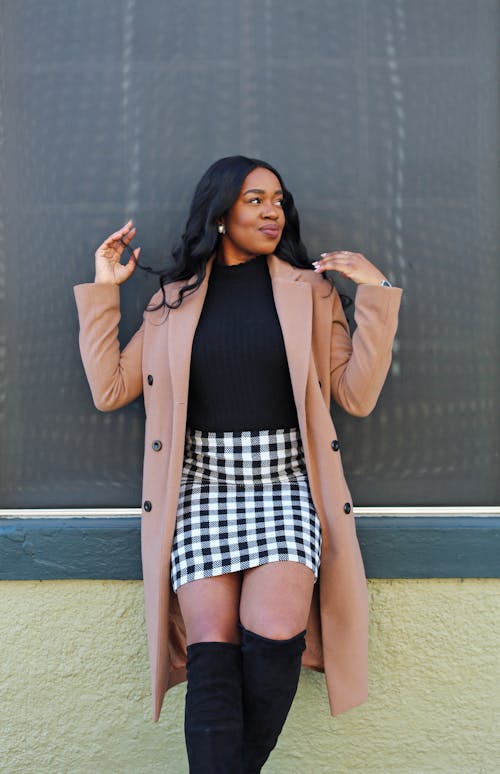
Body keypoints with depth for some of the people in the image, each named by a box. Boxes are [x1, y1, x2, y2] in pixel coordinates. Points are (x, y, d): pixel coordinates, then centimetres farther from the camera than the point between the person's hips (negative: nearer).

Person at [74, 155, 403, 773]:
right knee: (213, 648, -15)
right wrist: (103, 291, 11)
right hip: (202, 480, 1)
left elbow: (357, 396, 4)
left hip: (284, 477, 0)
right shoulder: (175, 296, 13)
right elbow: (109, 389, 10)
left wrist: (376, 295, -2)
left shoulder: (310, 289, 10)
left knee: (274, 633, -20)